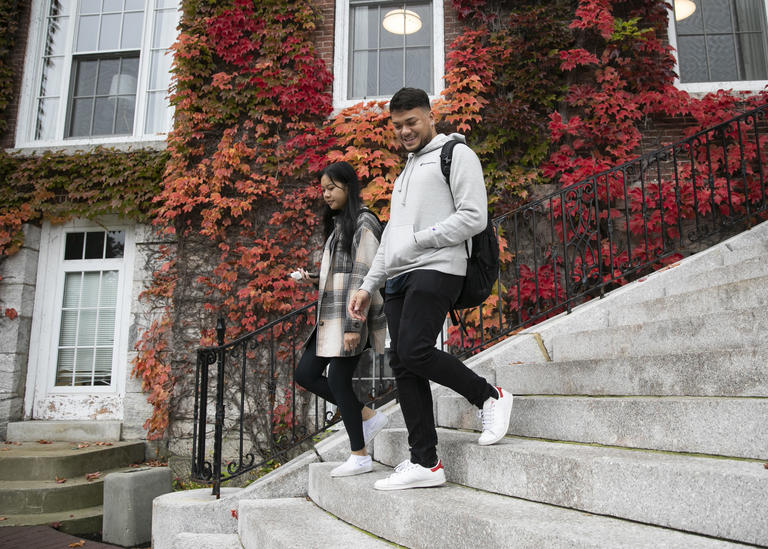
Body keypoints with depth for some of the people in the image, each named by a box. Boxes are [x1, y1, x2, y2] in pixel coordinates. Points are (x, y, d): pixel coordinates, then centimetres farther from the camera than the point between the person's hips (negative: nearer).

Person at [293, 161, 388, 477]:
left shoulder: (363, 222, -8)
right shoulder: (338, 224, 20)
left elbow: (364, 275, -17)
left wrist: (354, 324, -22)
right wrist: (313, 279, 7)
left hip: (350, 315, -10)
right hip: (330, 315, 10)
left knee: (338, 380, -6)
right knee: (305, 374, 8)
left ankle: (359, 456, 8)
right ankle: (368, 417, 16)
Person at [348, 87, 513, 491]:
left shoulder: (456, 154, 5)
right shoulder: (406, 172, 29)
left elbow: (474, 217, -8)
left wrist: (419, 239, -10)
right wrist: (368, 286, 21)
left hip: (436, 269, -8)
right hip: (398, 278, 8)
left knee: (414, 351, -22)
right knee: (402, 365, 0)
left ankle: (490, 397, 1)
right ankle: (425, 463, 5)